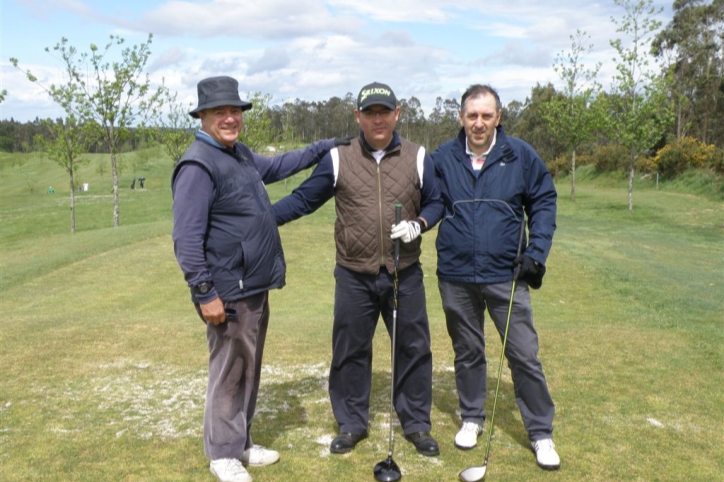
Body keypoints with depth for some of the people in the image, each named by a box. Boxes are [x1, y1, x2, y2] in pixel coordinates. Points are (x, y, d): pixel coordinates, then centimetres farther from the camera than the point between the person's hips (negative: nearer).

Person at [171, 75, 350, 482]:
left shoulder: (241, 154, 13)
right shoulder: (198, 165, -16)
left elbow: (277, 166, 33)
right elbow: (187, 238, -20)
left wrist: (324, 148, 29)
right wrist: (205, 292, -22)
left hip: (256, 286, 9)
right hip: (228, 292, -9)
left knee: (250, 369, 17)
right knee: (230, 372, 2)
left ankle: (242, 443, 31)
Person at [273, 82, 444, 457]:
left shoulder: (418, 157, 2)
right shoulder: (338, 159, -1)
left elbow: (436, 202, 8)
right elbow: (303, 199, 3)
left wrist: (418, 224, -12)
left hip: (405, 275, 1)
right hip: (354, 276, 0)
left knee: (413, 349, 10)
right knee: (350, 351, 9)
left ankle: (416, 424, 28)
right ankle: (351, 424, 28)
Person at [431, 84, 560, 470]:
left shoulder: (520, 156, -3)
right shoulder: (442, 158, -1)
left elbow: (543, 202, 3)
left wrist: (536, 252, -5)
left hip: (506, 274, -1)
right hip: (456, 276, 2)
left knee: (524, 355, 2)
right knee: (467, 352, 15)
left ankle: (541, 433, 19)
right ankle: (472, 418, 34)